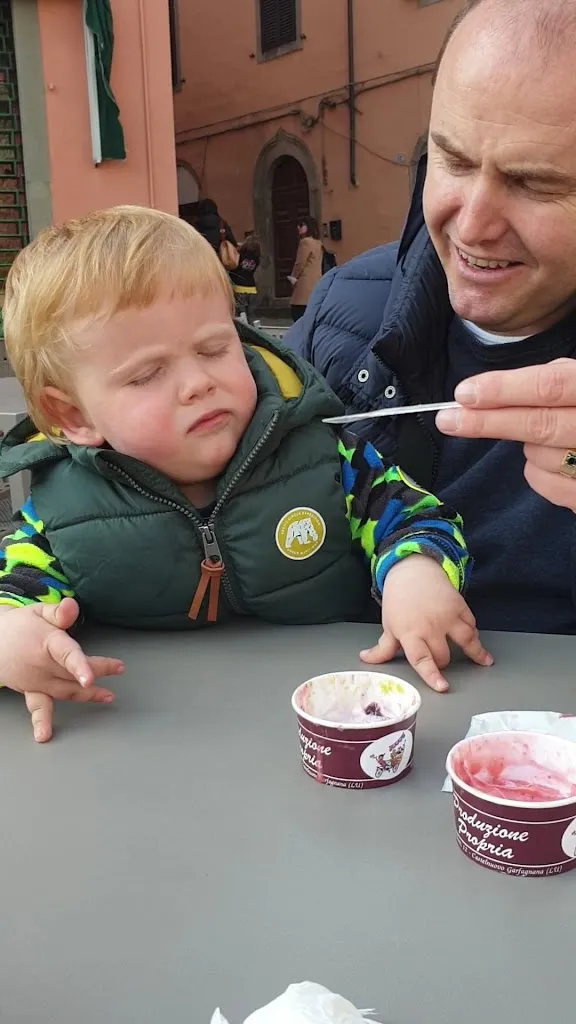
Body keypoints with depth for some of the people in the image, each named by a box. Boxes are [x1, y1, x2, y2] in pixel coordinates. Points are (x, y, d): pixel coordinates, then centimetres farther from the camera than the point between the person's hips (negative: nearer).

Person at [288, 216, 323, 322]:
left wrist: (293, 278, 3)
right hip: (315, 283, 9)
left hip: (305, 284, -9)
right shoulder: (318, 243, 16)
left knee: (298, 313, -10)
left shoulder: (305, 242, -11)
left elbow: (300, 264, -12)